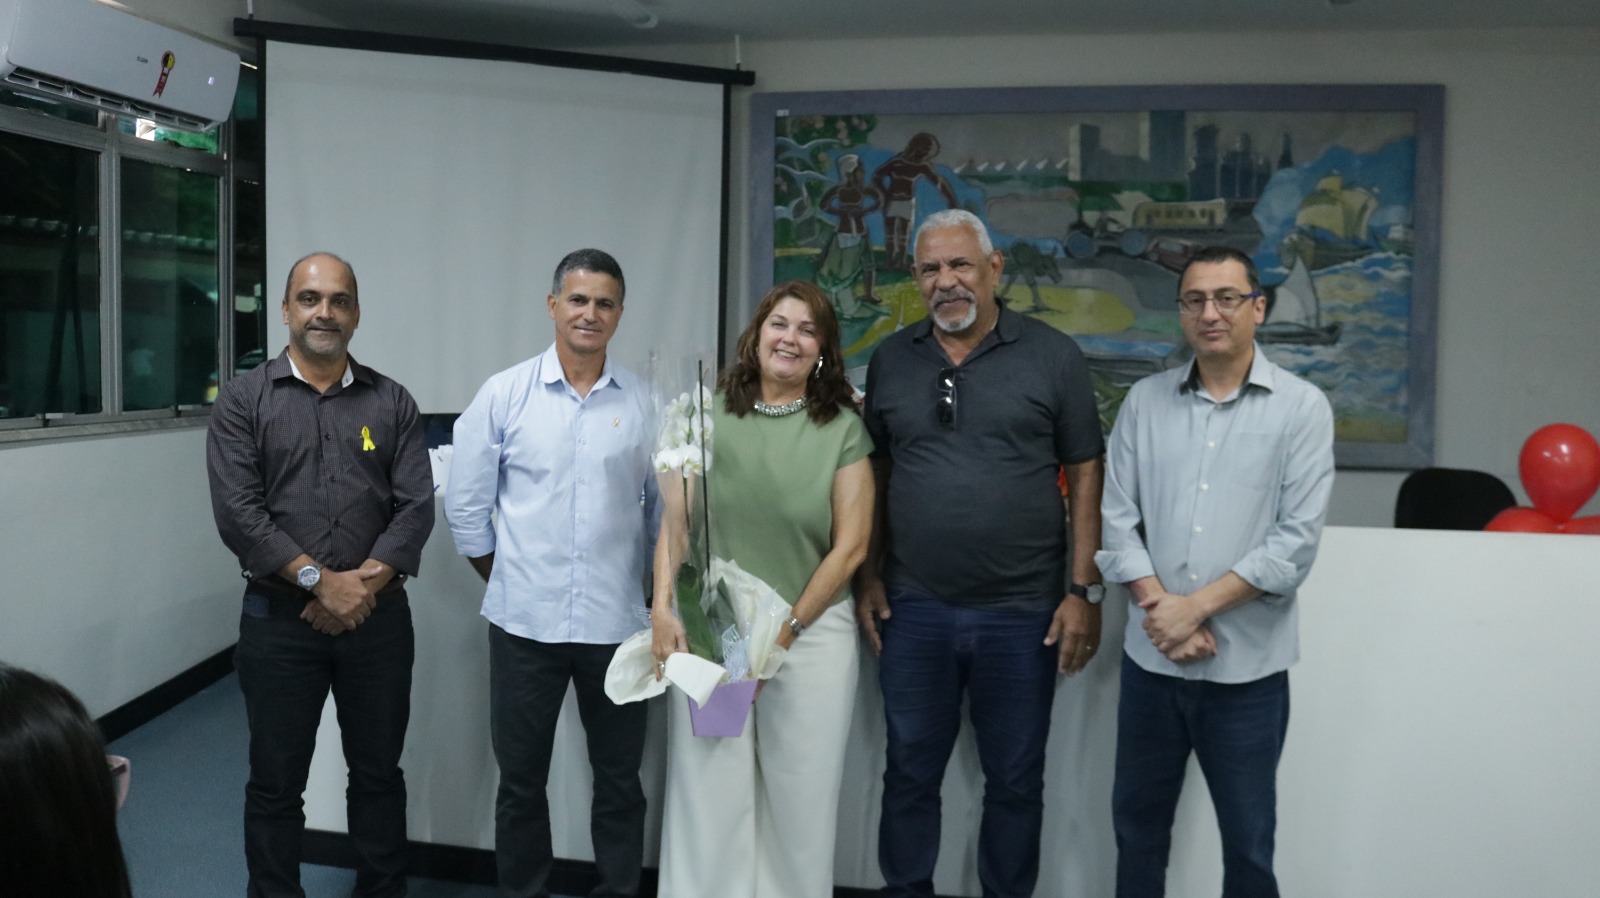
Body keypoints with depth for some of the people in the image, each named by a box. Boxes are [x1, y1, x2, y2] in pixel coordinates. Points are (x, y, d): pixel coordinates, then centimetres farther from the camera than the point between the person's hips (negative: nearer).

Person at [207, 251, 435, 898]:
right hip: (278, 620, -1)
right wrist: (320, 581, -16)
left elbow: (416, 507, -2)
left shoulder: (392, 402, 6)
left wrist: (365, 583, -14)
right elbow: (237, 512, -9)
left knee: (379, 773, 12)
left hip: (379, 619, 2)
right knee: (275, 783, 9)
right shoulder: (243, 401, 1)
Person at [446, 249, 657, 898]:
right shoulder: (505, 394, -2)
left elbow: (662, 507, 7)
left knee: (619, 781, 13)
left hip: (617, 622, 1)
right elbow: (466, 505, 3)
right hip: (524, 621, 0)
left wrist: (652, 588, 7)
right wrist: (507, 580, 5)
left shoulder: (643, 403, -1)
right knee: (521, 781, 13)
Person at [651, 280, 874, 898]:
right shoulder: (710, 413, 2)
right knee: (708, 794, 5)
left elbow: (851, 545, -2)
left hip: (811, 632, 0)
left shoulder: (843, 429, 0)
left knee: (802, 800, 9)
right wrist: (663, 608, -12)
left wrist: (784, 633, -5)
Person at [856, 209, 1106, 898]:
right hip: (913, 609, 2)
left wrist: (1083, 591, -6)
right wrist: (869, 576, 4)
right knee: (910, 775, 14)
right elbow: (875, 475, 10)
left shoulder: (1053, 356, -2)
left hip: (1023, 612, -2)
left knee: (1016, 781, 12)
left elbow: (1084, 477, -2)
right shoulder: (891, 360, 6)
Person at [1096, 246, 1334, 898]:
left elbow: (1297, 539, -10)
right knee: (1137, 823, 15)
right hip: (1151, 656, 3)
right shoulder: (1145, 402, 5)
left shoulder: (1302, 408, -3)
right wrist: (1159, 608, -11)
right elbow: (1116, 518, 1)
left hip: (1248, 665, -2)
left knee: (1248, 840, 10)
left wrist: (1197, 606, -14)